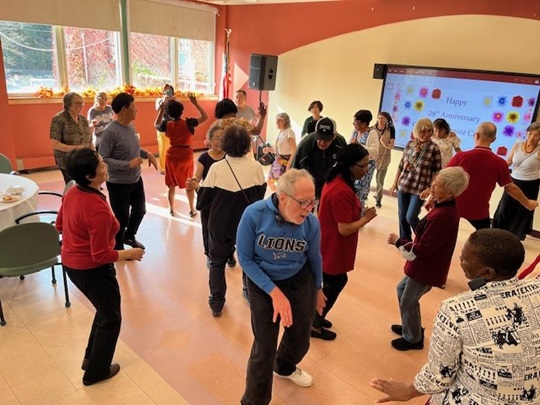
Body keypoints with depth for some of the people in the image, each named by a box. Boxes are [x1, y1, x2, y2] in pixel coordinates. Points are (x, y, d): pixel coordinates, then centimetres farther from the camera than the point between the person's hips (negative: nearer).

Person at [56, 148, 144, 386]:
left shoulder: (71, 193, -5)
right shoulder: (99, 210, -31)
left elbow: (60, 225, 11)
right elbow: (101, 255, -26)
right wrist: (129, 254, -12)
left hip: (70, 263, 8)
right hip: (92, 269, -8)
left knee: (104, 310, 28)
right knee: (111, 319, 15)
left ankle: (91, 358, 42)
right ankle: (96, 371, 31)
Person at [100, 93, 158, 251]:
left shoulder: (130, 126, 1)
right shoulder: (110, 131, -23)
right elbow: (103, 159, -24)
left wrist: (146, 154, 0)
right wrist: (128, 164, -30)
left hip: (136, 180, 8)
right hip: (118, 184, -8)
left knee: (140, 210, 23)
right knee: (122, 218, 6)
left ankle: (129, 236, 49)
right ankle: (118, 248, 30)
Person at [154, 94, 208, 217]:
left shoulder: (167, 125, -9)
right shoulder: (188, 123, -17)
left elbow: (156, 125, 14)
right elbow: (205, 117, -10)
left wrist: (161, 110, 11)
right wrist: (195, 103, -9)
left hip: (172, 156, 2)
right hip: (186, 156, -2)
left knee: (171, 184, 14)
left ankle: (171, 209, 22)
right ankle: (192, 209, 18)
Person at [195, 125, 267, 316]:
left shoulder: (216, 168, -18)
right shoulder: (256, 167, -13)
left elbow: (202, 202, -11)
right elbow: (260, 195, 2)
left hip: (220, 224, -1)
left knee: (217, 262, 19)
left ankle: (216, 303, 24)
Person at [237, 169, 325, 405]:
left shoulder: (311, 223, -19)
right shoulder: (254, 215, -28)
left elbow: (314, 258, 0)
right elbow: (245, 259, -18)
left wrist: (318, 289, 15)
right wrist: (275, 292, -23)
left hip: (300, 282, 3)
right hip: (263, 284, -3)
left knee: (300, 339, 20)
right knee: (264, 347, 3)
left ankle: (285, 368, 57)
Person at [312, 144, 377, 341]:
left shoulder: (338, 180, 2)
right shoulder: (342, 191, -30)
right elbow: (345, 229, -25)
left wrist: (360, 213, 2)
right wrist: (366, 218, -13)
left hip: (330, 245, 10)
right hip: (333, 248, -10)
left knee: (336, 283, 25)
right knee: (332, 287, 10)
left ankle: (316, 316, 42)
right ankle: (315, 326, 30)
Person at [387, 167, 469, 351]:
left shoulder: (442, 216, -32)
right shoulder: (446, 207, 0)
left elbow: (421, 250, -26)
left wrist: (398, 242, -15)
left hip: (427, 268, -10)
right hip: (424, 264, 10)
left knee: (408, 301, 9)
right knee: (402, 290, 25)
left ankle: (413, 339, 32)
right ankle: (409, 327, 44)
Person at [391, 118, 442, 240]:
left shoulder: (434, 148, -8)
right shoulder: (410, 144, 3)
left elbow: (436, 171, -5)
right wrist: (395, 183, 13)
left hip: (420, 188, -4)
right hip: (403, 185, 4)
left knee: (411, 217, -6)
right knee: (402, 216, 10)